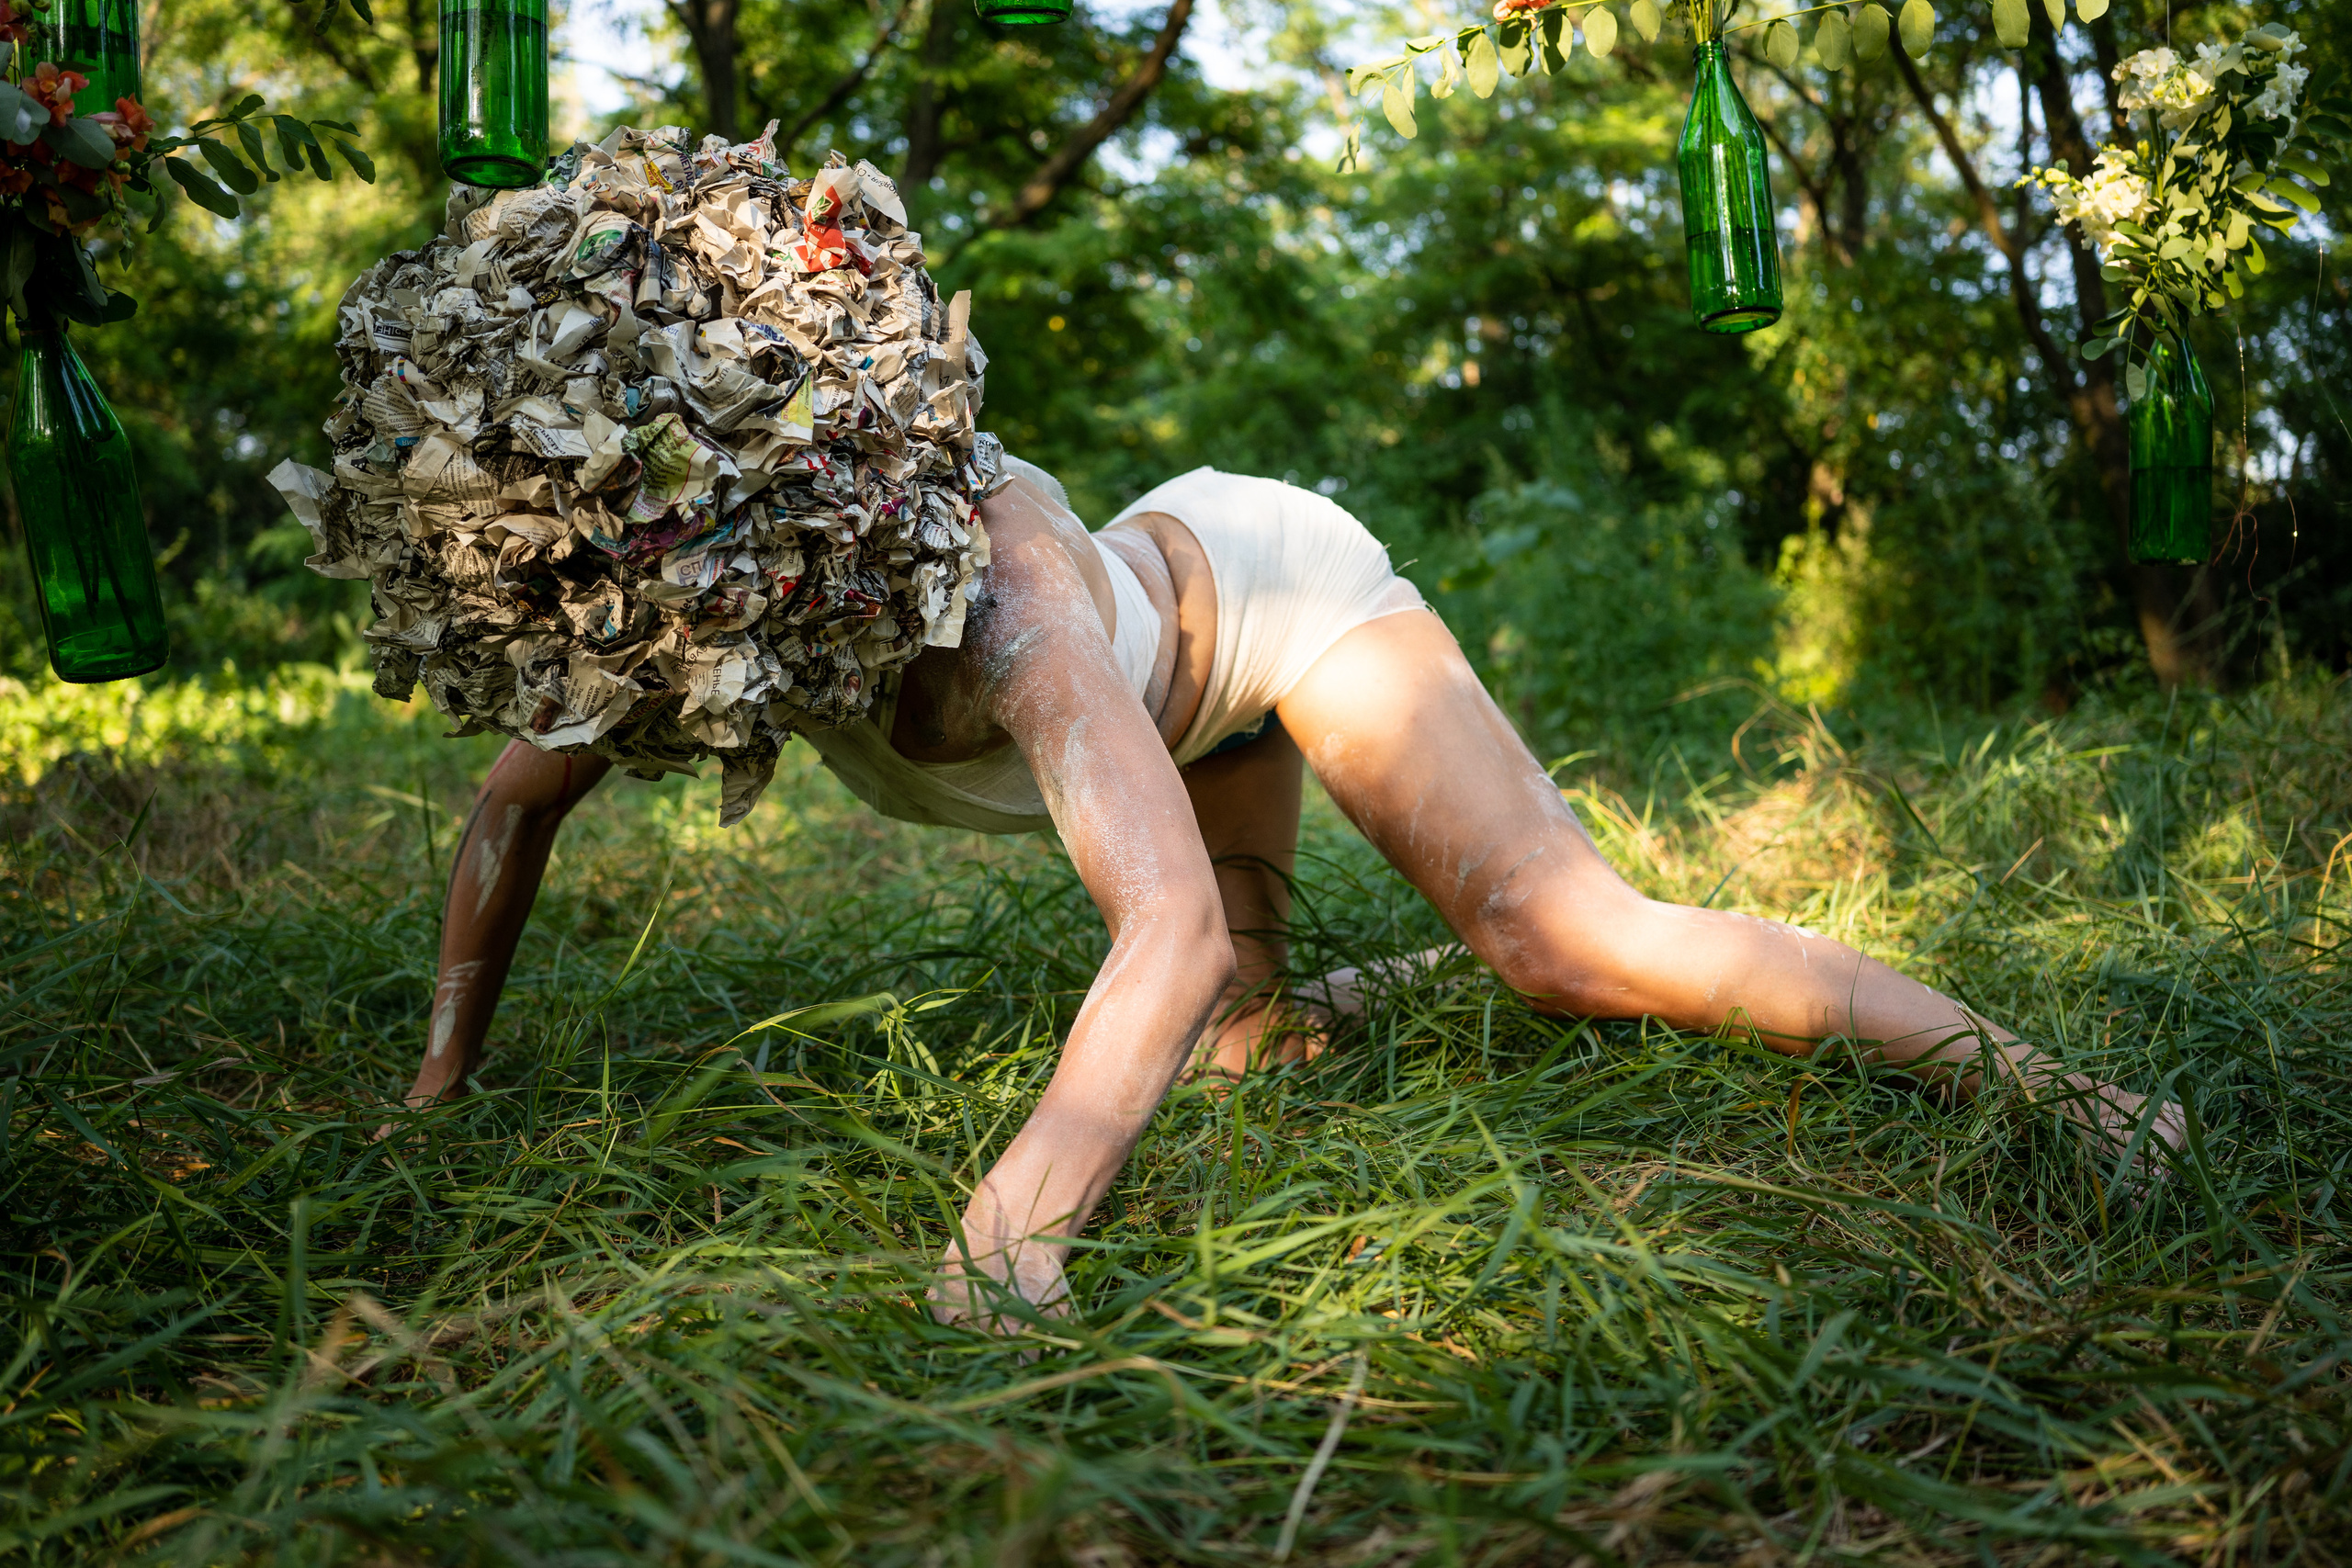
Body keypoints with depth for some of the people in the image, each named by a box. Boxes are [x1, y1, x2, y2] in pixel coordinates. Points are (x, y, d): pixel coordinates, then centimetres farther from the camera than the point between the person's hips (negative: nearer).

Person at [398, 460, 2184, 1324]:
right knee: (1224, 1056, 13)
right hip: (1185, 676, 7)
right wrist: (442, 1082, -4)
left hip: (1275, 576, -7)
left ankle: (2036, 1076, -6)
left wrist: (1013, 1224, -62)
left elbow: (1175, 921, -53)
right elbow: (509, 808, -7)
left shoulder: (988, 565, -44)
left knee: (1575, 944, -21)